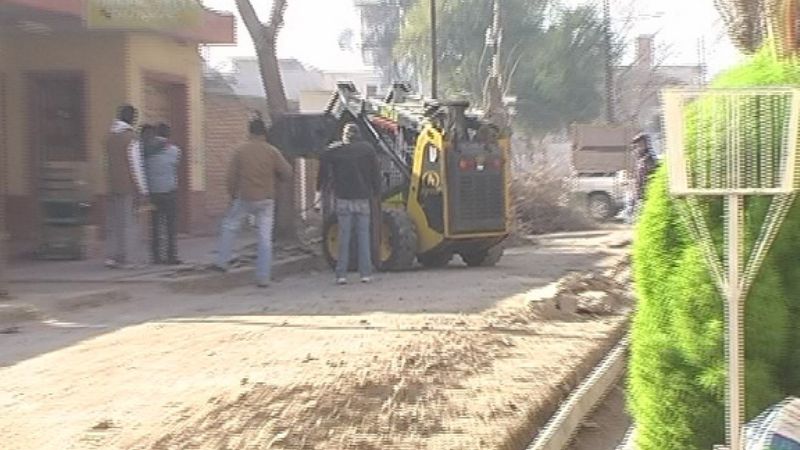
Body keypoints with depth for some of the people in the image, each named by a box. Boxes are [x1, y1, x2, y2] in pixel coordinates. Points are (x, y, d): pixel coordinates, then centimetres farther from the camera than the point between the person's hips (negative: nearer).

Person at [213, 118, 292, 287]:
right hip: (266, 200, 0)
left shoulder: (241, 151, -3)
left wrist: (233, 194, 15)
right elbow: (287, 173, -2)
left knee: (229, 226, 21)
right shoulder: (273, 152, -3)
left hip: (244, 198, 0)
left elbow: (231, 176, 0)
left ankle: (222, 261, 21)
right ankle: (263, 277, 2)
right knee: (265, 237, 3)